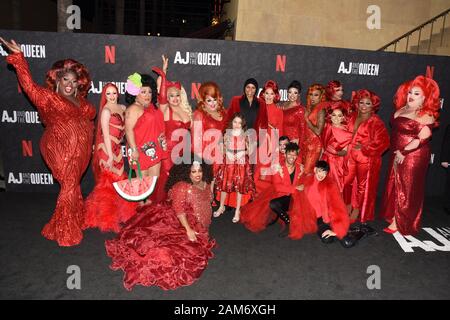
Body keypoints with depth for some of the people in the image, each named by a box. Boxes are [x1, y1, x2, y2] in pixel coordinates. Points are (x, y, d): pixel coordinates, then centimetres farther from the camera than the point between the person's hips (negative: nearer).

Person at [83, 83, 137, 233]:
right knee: (109, 181, 1)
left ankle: (116, 211, 33)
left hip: (116, 148, 7)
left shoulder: (122, 108, 7)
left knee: (118, 179, 16)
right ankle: (105, 217, 14)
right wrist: (110, 155, -22)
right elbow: (106, 134, -19)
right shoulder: (106, 110, -15)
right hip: (107, 149, -7)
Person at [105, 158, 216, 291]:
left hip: (196, 228, 7)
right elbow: (179, 209, -20)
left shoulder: (205, 185, 7)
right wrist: (188, 230, -25)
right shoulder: (182, 186, -14)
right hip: (178, 222, -7)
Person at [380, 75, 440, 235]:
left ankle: (401, 222, 14)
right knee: (395, 186, 15)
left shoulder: (425, 115, -15)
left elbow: (423, 138, -23)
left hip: (413, 156, -8)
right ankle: (393, 216, 30)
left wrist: (404, 152, -20)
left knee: (407, 188, 2)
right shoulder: (402, 110, 8)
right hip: (397, 155, 8)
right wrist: (396, 152, 11)